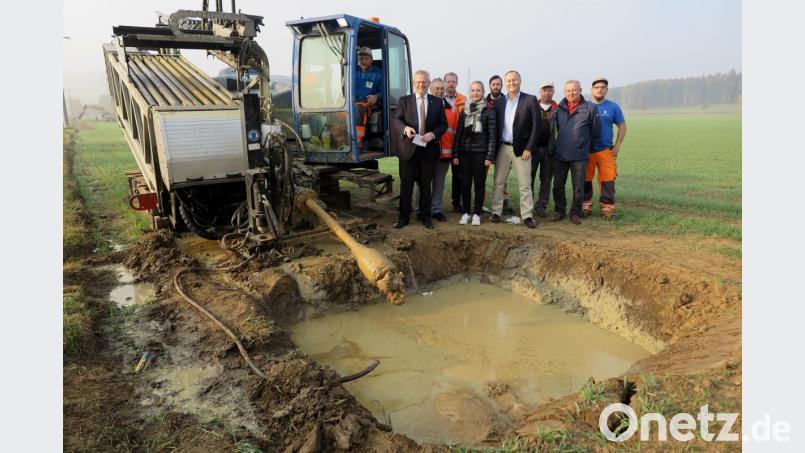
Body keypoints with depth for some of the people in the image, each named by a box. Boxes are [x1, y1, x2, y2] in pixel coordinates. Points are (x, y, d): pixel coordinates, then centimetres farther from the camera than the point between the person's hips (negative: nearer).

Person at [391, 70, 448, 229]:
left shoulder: (437, 102, 8)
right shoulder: (404, 100, 5)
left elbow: (443, 124, 4)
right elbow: (396, 120, -3)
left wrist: (433, 134, -15)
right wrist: (405, 128, -24)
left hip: (429, 149, 1)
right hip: (408, 148, -1)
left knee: (426, 185, 9)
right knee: (406, 185, 4)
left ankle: (426, 216, 20)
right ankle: (404, 216, 14)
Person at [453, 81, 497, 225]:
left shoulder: (489, 111, -1)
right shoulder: (464, 111, 9)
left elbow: (492, 135, -4)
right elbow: (458, 133, 8)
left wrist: (490, 156, -10)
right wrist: (455, 154, 3)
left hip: (480, 153, -3)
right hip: (465, 152, 3)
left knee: (479, 184, 4)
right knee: (465, 183, 4)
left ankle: (477, 213, 14)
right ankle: (466, 212, 16)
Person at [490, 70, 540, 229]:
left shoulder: (530, 100, 0)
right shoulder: (499, 102, 9)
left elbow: (535, 126, -3)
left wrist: (529, 148, -9)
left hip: (521, 149, -3)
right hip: (502, 148, 3)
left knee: (525, 185, 0)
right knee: (498, 183, 7)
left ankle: (527, 216, 4)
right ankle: (496, 212, 15)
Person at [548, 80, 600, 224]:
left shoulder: (590, 108, -3)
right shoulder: (559, 109, 5)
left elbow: (596, 132, 5)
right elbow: (552, 130, 10)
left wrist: (584, 142, 11)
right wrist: (551, 148, 6)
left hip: (579, 156, -3)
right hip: (559, 155, 3)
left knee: (578, 188, 4)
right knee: (558, 185, 10)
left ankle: (575, 213, 18)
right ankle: (560, 211, 24)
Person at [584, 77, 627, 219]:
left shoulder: (613, 107, 4)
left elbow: (622, 126, 9)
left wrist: (617, 146, 2)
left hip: (606, 150, 0)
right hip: (586, 151, 0)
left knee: (607, 180, -3)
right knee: (585, 180, 3)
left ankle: (607, 209, 6)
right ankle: (585, 207, 14)